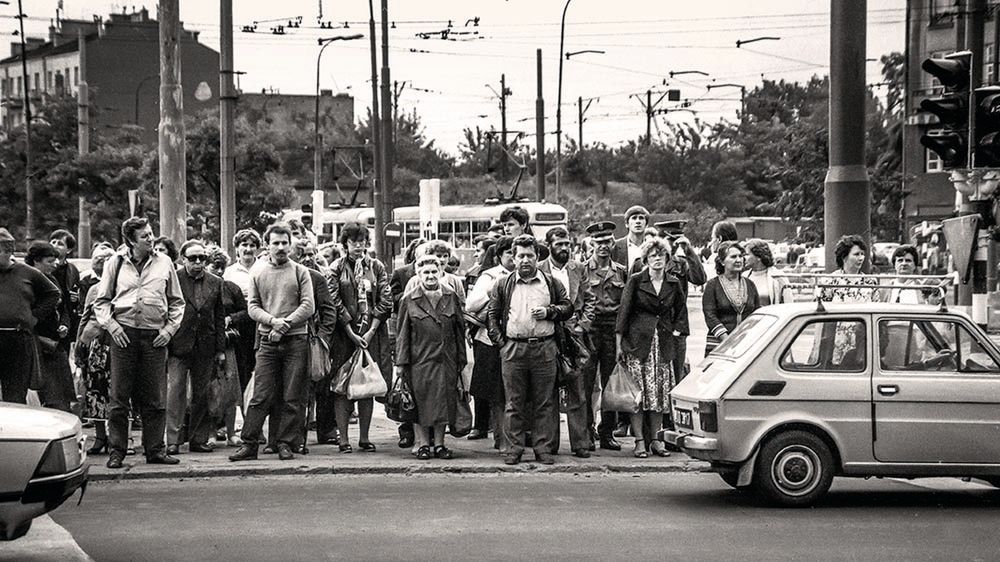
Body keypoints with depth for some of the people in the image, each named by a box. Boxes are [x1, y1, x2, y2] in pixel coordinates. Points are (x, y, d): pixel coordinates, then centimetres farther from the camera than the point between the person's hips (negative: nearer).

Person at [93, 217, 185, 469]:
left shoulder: (164, 263, 9)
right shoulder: (116, 263, 6)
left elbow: (177, 302, 15)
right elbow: (101, 300, 10)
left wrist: (169, 328, 3)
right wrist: (111, 325, -5)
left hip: (155, 336, 1)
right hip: (124, 334, -1)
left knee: (155, 398, 4)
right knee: (119, 396, -1)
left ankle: (155, 450, 12)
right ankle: (116, 452, 4)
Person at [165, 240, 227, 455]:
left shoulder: (215, 283, 11)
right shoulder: (173, 279, 0)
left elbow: (220, 318, 12)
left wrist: (220, 349, 7)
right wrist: (164, 345, -7)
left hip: (205, 348, 4)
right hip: (178, 346, -3)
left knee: (202, 394, 7)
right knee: (175, 391, -8)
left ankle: (199, 439, 13)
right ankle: (172, 440, -7)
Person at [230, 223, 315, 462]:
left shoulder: (300, 272, 4)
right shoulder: (257, 271, 9)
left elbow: (308, 306, -2)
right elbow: (252, 306, 6)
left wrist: (285, 324, -13)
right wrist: (272, 321, -11)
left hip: (296, 341, -1)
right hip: (267, 341, 1)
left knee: (293, 397, 0)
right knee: (261, 395, -2)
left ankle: (286, 444, 7)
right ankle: (249, 443, 1)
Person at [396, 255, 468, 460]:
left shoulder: (451, 297, 6)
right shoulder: (409, 301, 1)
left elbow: (460, 330, 9)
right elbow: (402, 334, 2)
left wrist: (461, 359, 6)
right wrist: (401, 362, -3)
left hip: (446, 360, 2)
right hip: (420, 361, -2)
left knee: (443, 402, 6)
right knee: (420, 403, 1)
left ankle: (439, 443, 15)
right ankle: (423, 444, 11)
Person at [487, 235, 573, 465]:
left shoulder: (551, 283, 9)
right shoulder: (503, 285, 9)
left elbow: (568, 307, 12)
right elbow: (493, 315, 9)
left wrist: (549, 312, -6)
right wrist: (500, 342, -1)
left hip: (544, 348, 0)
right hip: (513, 349, 0)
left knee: (544, 401, 2)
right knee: (514, 401, 2)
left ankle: (543, 448, 7)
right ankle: (513, 448, 6)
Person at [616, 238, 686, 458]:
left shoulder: (673, 284, 7)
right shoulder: (635, 281, -3)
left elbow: (680, 308, 26)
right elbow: (624, 312, -3)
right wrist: (619, 344, -6)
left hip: (663, 343, 3)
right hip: (638, 342, -3)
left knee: (660, 392, 2)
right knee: (638, 392, -7)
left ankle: (655, 439, 10)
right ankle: (639, 441, -4)